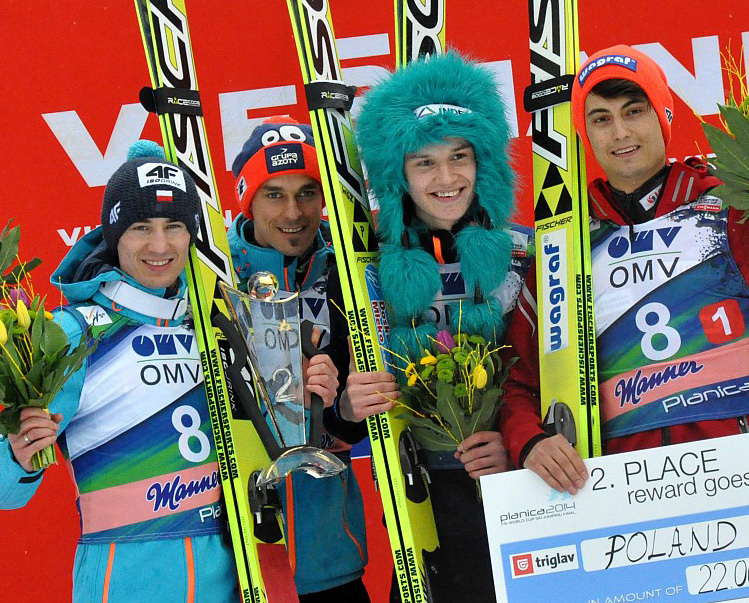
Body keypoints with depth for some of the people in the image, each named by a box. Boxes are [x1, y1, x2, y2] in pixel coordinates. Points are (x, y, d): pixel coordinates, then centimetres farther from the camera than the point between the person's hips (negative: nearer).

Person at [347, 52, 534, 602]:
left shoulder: (522, 252, -1)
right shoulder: (374, 267, -1)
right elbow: (346, 398, 5)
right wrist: (350, 407, -16)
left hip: (518, 488, 0)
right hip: (420, 491, 0)